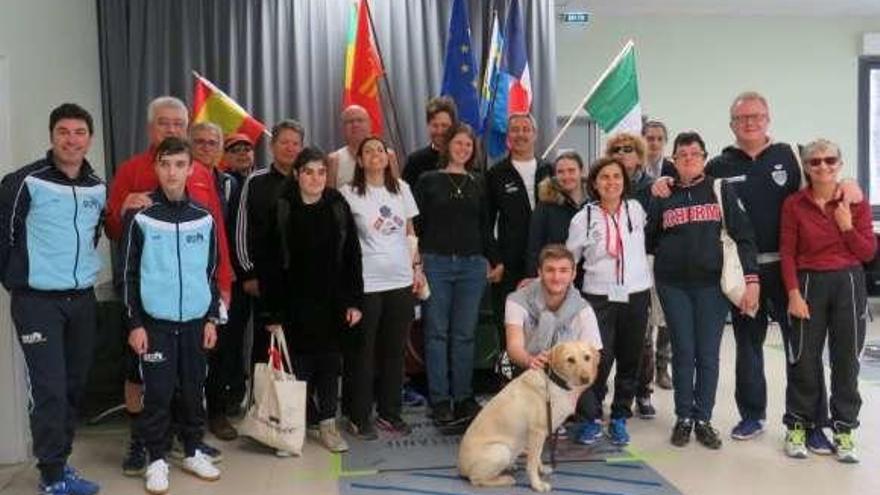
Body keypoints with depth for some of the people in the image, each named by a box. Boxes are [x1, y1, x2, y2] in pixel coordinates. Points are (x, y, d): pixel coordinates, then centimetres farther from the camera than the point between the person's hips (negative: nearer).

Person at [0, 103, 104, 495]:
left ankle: (60, 463, 25)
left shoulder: (98, 188, 7)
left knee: (75, 386, 11)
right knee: (50, 389, -6)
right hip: (37, 301, -5)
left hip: (83, 299, 6)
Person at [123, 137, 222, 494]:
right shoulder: (140, 216, -5)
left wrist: (212, 318, 6)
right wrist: (135, 323, -7)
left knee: (193, 390, 10)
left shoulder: (204, 218, 4)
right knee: (157, 392, 1)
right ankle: (157, 460, 15)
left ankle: (192, 453, 24)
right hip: (155, 321, -3)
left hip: (195, 320, 3)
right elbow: (129, 273, -3)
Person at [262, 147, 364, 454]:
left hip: (332, 301, 2)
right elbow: (272, 263, -6)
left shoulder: (338, 207, 0)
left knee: (329, 362, 6)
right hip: (296, 303, -1)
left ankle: (327, 423, 16)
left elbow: (352, 256, 2)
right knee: (300, 362, 4)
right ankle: (307, 421, 20)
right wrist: (273, 312, -9)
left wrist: (354, 301, -3)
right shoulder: (283, 209, -6)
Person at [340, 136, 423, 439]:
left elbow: (411, 232, 14)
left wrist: (418, 268, 9)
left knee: (395, 349, 11)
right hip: (366, 283, -4)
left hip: (401, 281, 4)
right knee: (363, 351, 4)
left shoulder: (402, 189, 9)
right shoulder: (349, 193, -3)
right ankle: (359, 417, 15)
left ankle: (389, 413, 23)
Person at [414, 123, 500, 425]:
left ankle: (463, 397, 15)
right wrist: (415, 264, -5)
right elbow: (416, 224, 2)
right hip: (436, 263, -2)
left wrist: (494, 260, 12)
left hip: (472, 265, 2)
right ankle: (440, 400, 8)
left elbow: (485, 227, 17)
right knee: (437, 332, 1)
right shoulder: (428, 180, 5)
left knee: (464, 333, 5)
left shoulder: (477, 185, 13)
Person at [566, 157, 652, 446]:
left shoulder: (636, 209, 2)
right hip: (598, 297, -2)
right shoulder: (584, 218, -1)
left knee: (630, 360, 9)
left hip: (636, 295, 2)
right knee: (599, 359, -9)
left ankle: (620, 418, 25)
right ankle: (592, 419, 10)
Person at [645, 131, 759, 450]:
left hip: (712, 283, -1)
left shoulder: (722, 189, 3)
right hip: (673, 284, 1)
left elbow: (743, 236, -2)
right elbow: (649, 240, 16)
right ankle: (683, 417, 17)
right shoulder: (663, 195, 7)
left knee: (708, 354, 4)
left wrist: (751, 279, -8)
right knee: (683, 352, 4)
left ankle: (703, 419, 16)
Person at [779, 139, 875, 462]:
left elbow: (869, 253, 1)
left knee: (846, 359, 7)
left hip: (848, 284, 1)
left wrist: (847, 227, -14)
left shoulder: (856, 202, 1)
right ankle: (798, 425, 18)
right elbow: (787, 253, -3)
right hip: (808, 283, -1)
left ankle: (844, 429, 19)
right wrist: (793, 293, -10)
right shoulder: (794, 204, -1)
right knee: (804, 358, 3)